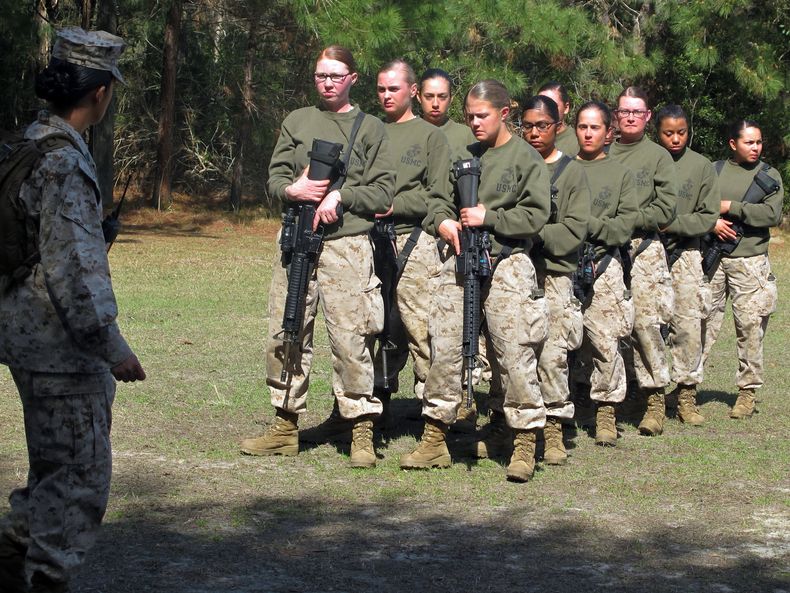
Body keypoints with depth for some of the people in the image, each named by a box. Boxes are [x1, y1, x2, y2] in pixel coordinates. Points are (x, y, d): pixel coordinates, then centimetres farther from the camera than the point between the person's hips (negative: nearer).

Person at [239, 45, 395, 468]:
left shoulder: (370, 128, 8)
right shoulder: (297, 122, 16)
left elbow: (383, 192, 1)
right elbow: (275, 178, 11)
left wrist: (340, 196, -12)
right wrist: (293, 190, -11)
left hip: (347, 243, -3)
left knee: (350, 338, -7)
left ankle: (362, 433, -1)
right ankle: (285, 426, 16)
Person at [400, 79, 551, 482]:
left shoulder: (526, 158, 0)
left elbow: (535, 215, -6)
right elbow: (439, 200, 17)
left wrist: (488, 217, -14)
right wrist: (443, 222, -5)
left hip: (506, 264, -5)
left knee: (514, 353, -7)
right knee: (445, 347, 4)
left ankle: (525, 445, 0)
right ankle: (434, 441, 12)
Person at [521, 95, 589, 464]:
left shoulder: (571, 171, 7)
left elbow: (574, 230, -1)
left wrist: (535, 234, -11)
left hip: (554, 274, -2)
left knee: (552, 354, -10)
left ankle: (553, 433, -4)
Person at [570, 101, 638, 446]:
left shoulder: (621, 175, 11)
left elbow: (624, 228, 1)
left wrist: (587, 222, -11)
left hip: (602, 266, -1)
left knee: (605, 341, -7)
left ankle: (606, 411, 1)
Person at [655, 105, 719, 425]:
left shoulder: (701, 166, 4)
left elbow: (707, 217, 0)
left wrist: (670, 224, -11)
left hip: (684, 255, 0)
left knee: (688, 326, -6)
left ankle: (686, 395, 2)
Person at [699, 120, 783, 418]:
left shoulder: (770, 176, 5)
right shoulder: (714, 170, 10)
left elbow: (772, 214, -9)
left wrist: (730, 208, -11)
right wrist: (711, 222, -14)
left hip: (750, 262, -1)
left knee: (750, 326, -1)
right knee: (702, 321, 2)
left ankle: (748, 391, 7)